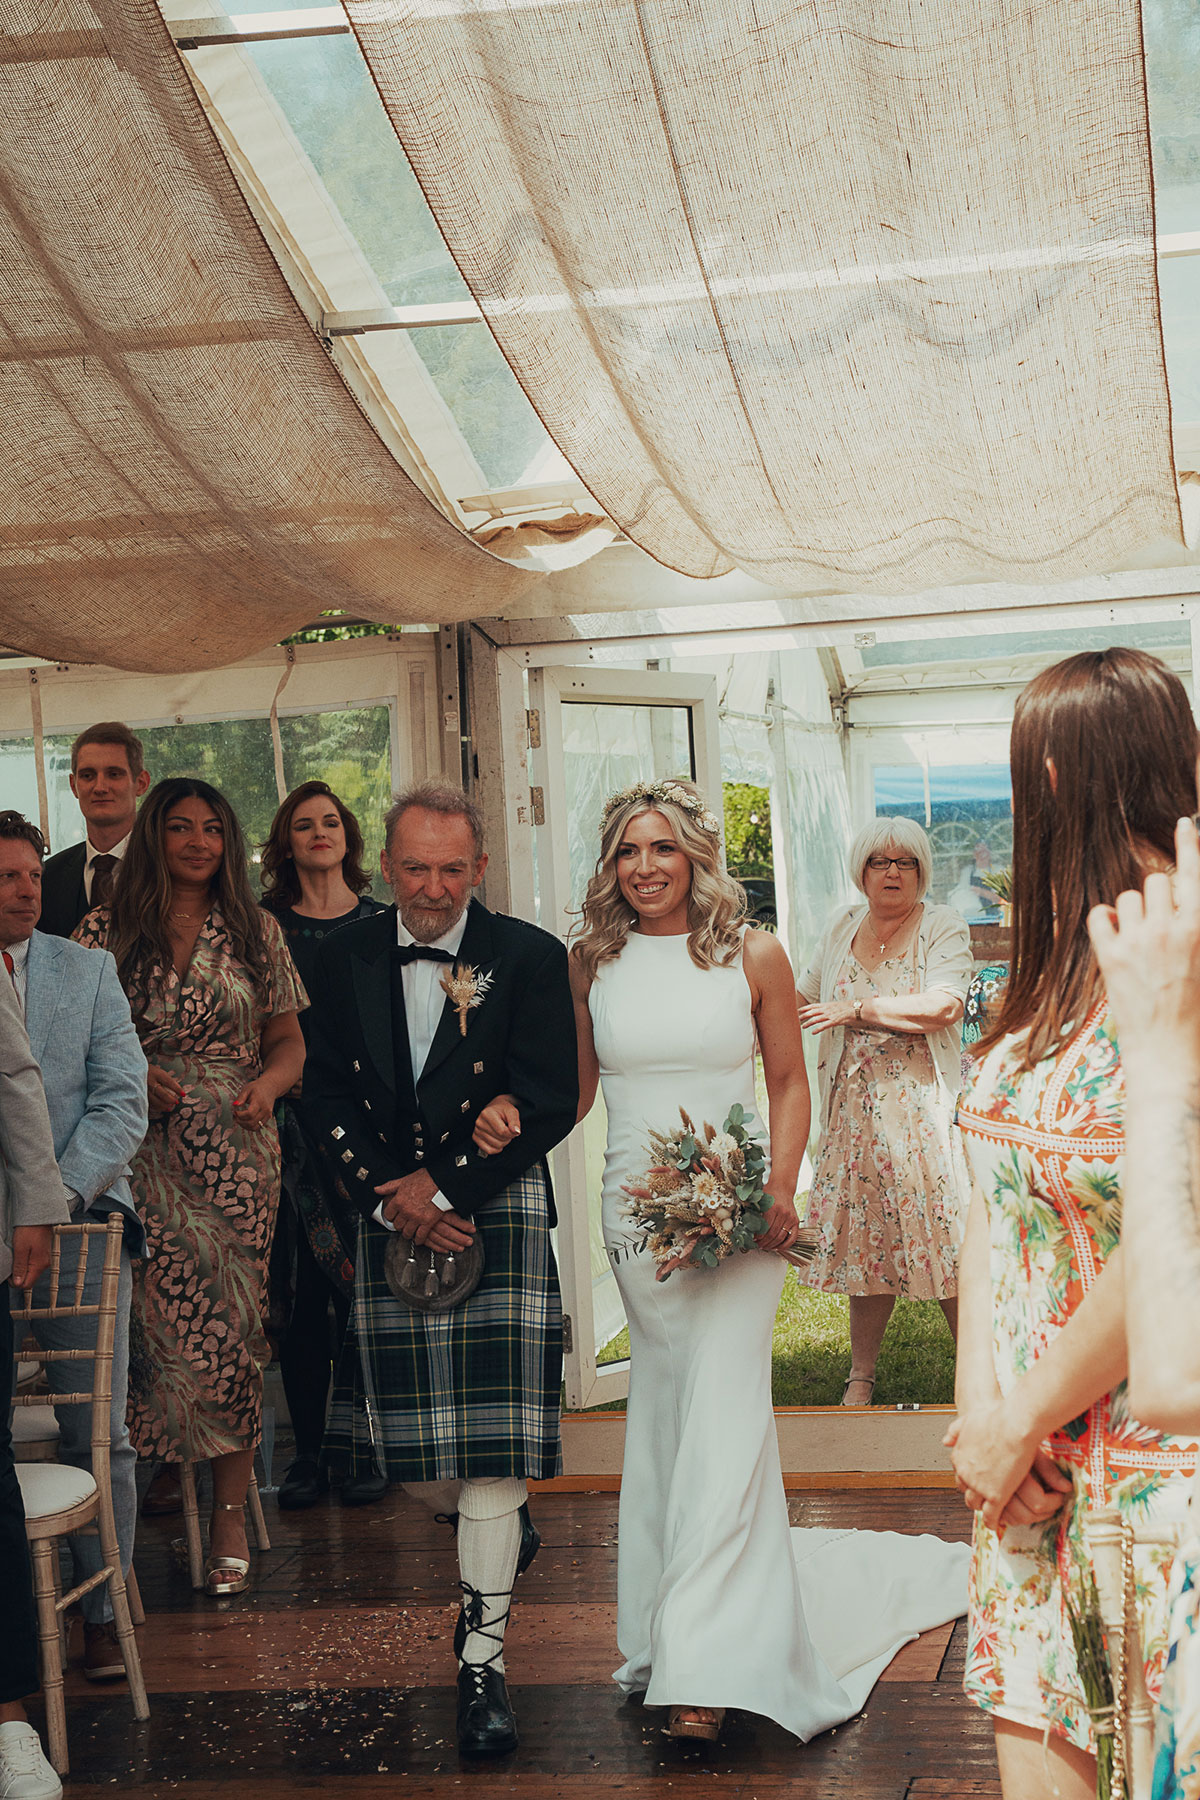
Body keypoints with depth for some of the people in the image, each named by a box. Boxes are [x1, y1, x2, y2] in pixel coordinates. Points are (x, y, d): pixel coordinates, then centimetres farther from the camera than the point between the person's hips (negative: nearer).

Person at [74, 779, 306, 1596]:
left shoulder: (255, 931, 10)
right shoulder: (107, 930, 6)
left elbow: (288, 1042, 13)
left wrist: (267, 1086, -7)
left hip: (236, 1151, 1)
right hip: (143, 1154, -1)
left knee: (234, 1326, 0)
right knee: (159, 1321, -9)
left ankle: (231, 1514, 8)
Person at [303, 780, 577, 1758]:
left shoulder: (531, 957, -5)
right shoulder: (346, 955, 4)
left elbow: (550, 1102, -7)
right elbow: (327, 1091, 6)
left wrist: (445, 1184, -12)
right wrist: (387, 1198, -7)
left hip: (498, 1210, -3)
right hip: (389, 1215, 3)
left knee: (491, 1446, -6)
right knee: (413, 1455, 8)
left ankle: (482, 1657, 7)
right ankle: (505, 1529, 41)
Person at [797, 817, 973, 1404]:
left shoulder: (942, 927, -3)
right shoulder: (842, 926, 13)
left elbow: (943, 1006, -19)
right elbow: (805, 995, 29)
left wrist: (856, 1010, -18)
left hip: (922, 1110, -4)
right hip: (853, 1111, 4)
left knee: (947, 1243, -5)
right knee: (866, 1242, 6)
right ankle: (861, 1374, 18)